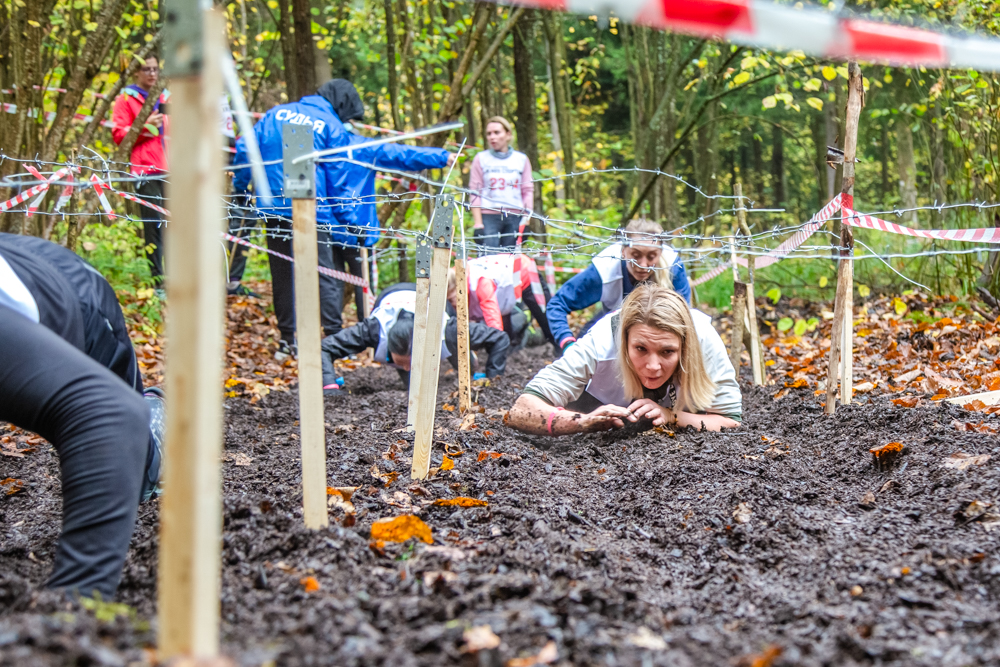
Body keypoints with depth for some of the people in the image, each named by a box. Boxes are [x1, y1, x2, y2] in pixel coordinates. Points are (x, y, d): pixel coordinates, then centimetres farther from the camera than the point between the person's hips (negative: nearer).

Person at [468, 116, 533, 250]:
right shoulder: (481, 159, 7)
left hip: (515, 219, 2)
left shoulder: (521, 159, 12)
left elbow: (528, 191, 11)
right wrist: (477, 224, -4)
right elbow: (475, 193, 4)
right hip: (488, 217, -2)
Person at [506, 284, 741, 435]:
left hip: (680, 409, 0)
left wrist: (671, 417, -48)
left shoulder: (704, 339, -42)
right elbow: (520, 411, -44)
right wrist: (583, 421, -62)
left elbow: (732, 422, -32)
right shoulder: (602, 343, -44)